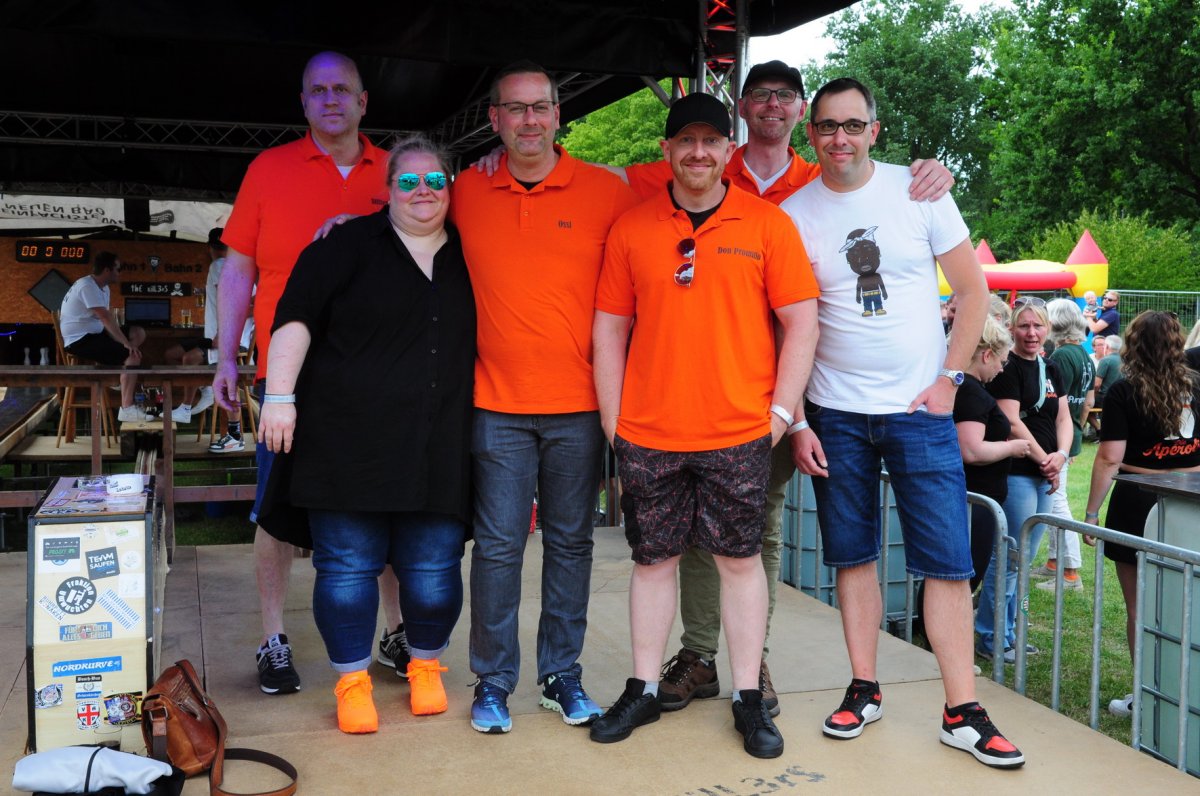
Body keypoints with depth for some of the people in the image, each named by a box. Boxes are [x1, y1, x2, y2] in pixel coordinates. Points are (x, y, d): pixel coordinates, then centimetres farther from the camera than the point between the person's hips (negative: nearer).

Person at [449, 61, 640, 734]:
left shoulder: (606, 191, 0)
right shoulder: (467, 193, 4)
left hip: (580, 404, 0)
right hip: (498, 402, 0)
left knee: (571, 542, 9)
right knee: (498, 544, 2)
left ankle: (563, 676, 23)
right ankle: (493, 682, 16)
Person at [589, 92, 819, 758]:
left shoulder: (767, 223, 1)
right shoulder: (631, 228, 5)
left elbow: (801, 324, 1)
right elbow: (609, 328, 8)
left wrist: (780, 413, -5)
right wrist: (612, 421, 3)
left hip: (738, 433, -1)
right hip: (647, 434, 2)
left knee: (739, 559, 7)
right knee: (653, 558, 10)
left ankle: (749, 698, 19)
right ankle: (643, 690, 23)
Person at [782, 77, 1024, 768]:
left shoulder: (919, 191, 0)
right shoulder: (792, 213, 1)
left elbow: (974, 290, 5)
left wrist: (950, 378, -3)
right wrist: (796, 421, -2)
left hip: (920, 409, -1)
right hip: (834, 415, 1)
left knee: (948, 562, -2)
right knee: (854, 555, 8)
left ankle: (963, 712, 6)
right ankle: (865, 690, 21)